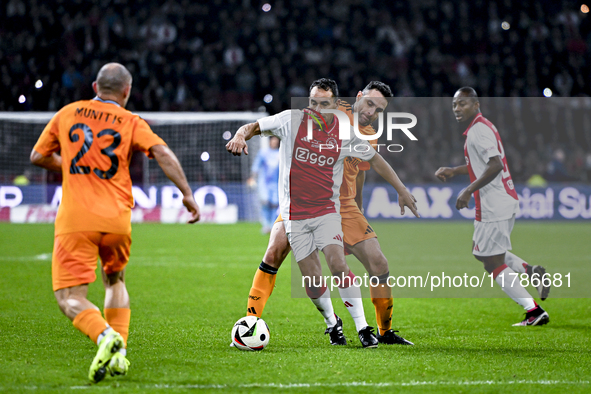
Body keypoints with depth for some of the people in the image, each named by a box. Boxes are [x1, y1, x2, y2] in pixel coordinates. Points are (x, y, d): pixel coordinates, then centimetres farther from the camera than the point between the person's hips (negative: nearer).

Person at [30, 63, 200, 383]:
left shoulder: (67, 113, 13)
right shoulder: (131, 122, 8)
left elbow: (38, 156, 20)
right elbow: (162, 153, -7)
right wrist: (187, 194, -5)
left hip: (75, 220, -2)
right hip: (117, 220, 2)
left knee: (69, 297, -3)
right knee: (114, 281, 26)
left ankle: (105, 336, -32)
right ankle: (118, 353, 10)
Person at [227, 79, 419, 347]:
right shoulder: (292, 120, -5)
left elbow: (374, 159, 11)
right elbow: (254, 127, -1)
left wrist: (401, 190, 10)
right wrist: (241, 136, -25)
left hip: (327, 210, 0)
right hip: (294, 214, 0)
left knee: (338, 266, -20)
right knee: (313, 282, -2)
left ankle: (362, 327, -14)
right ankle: (331, 322, 24)